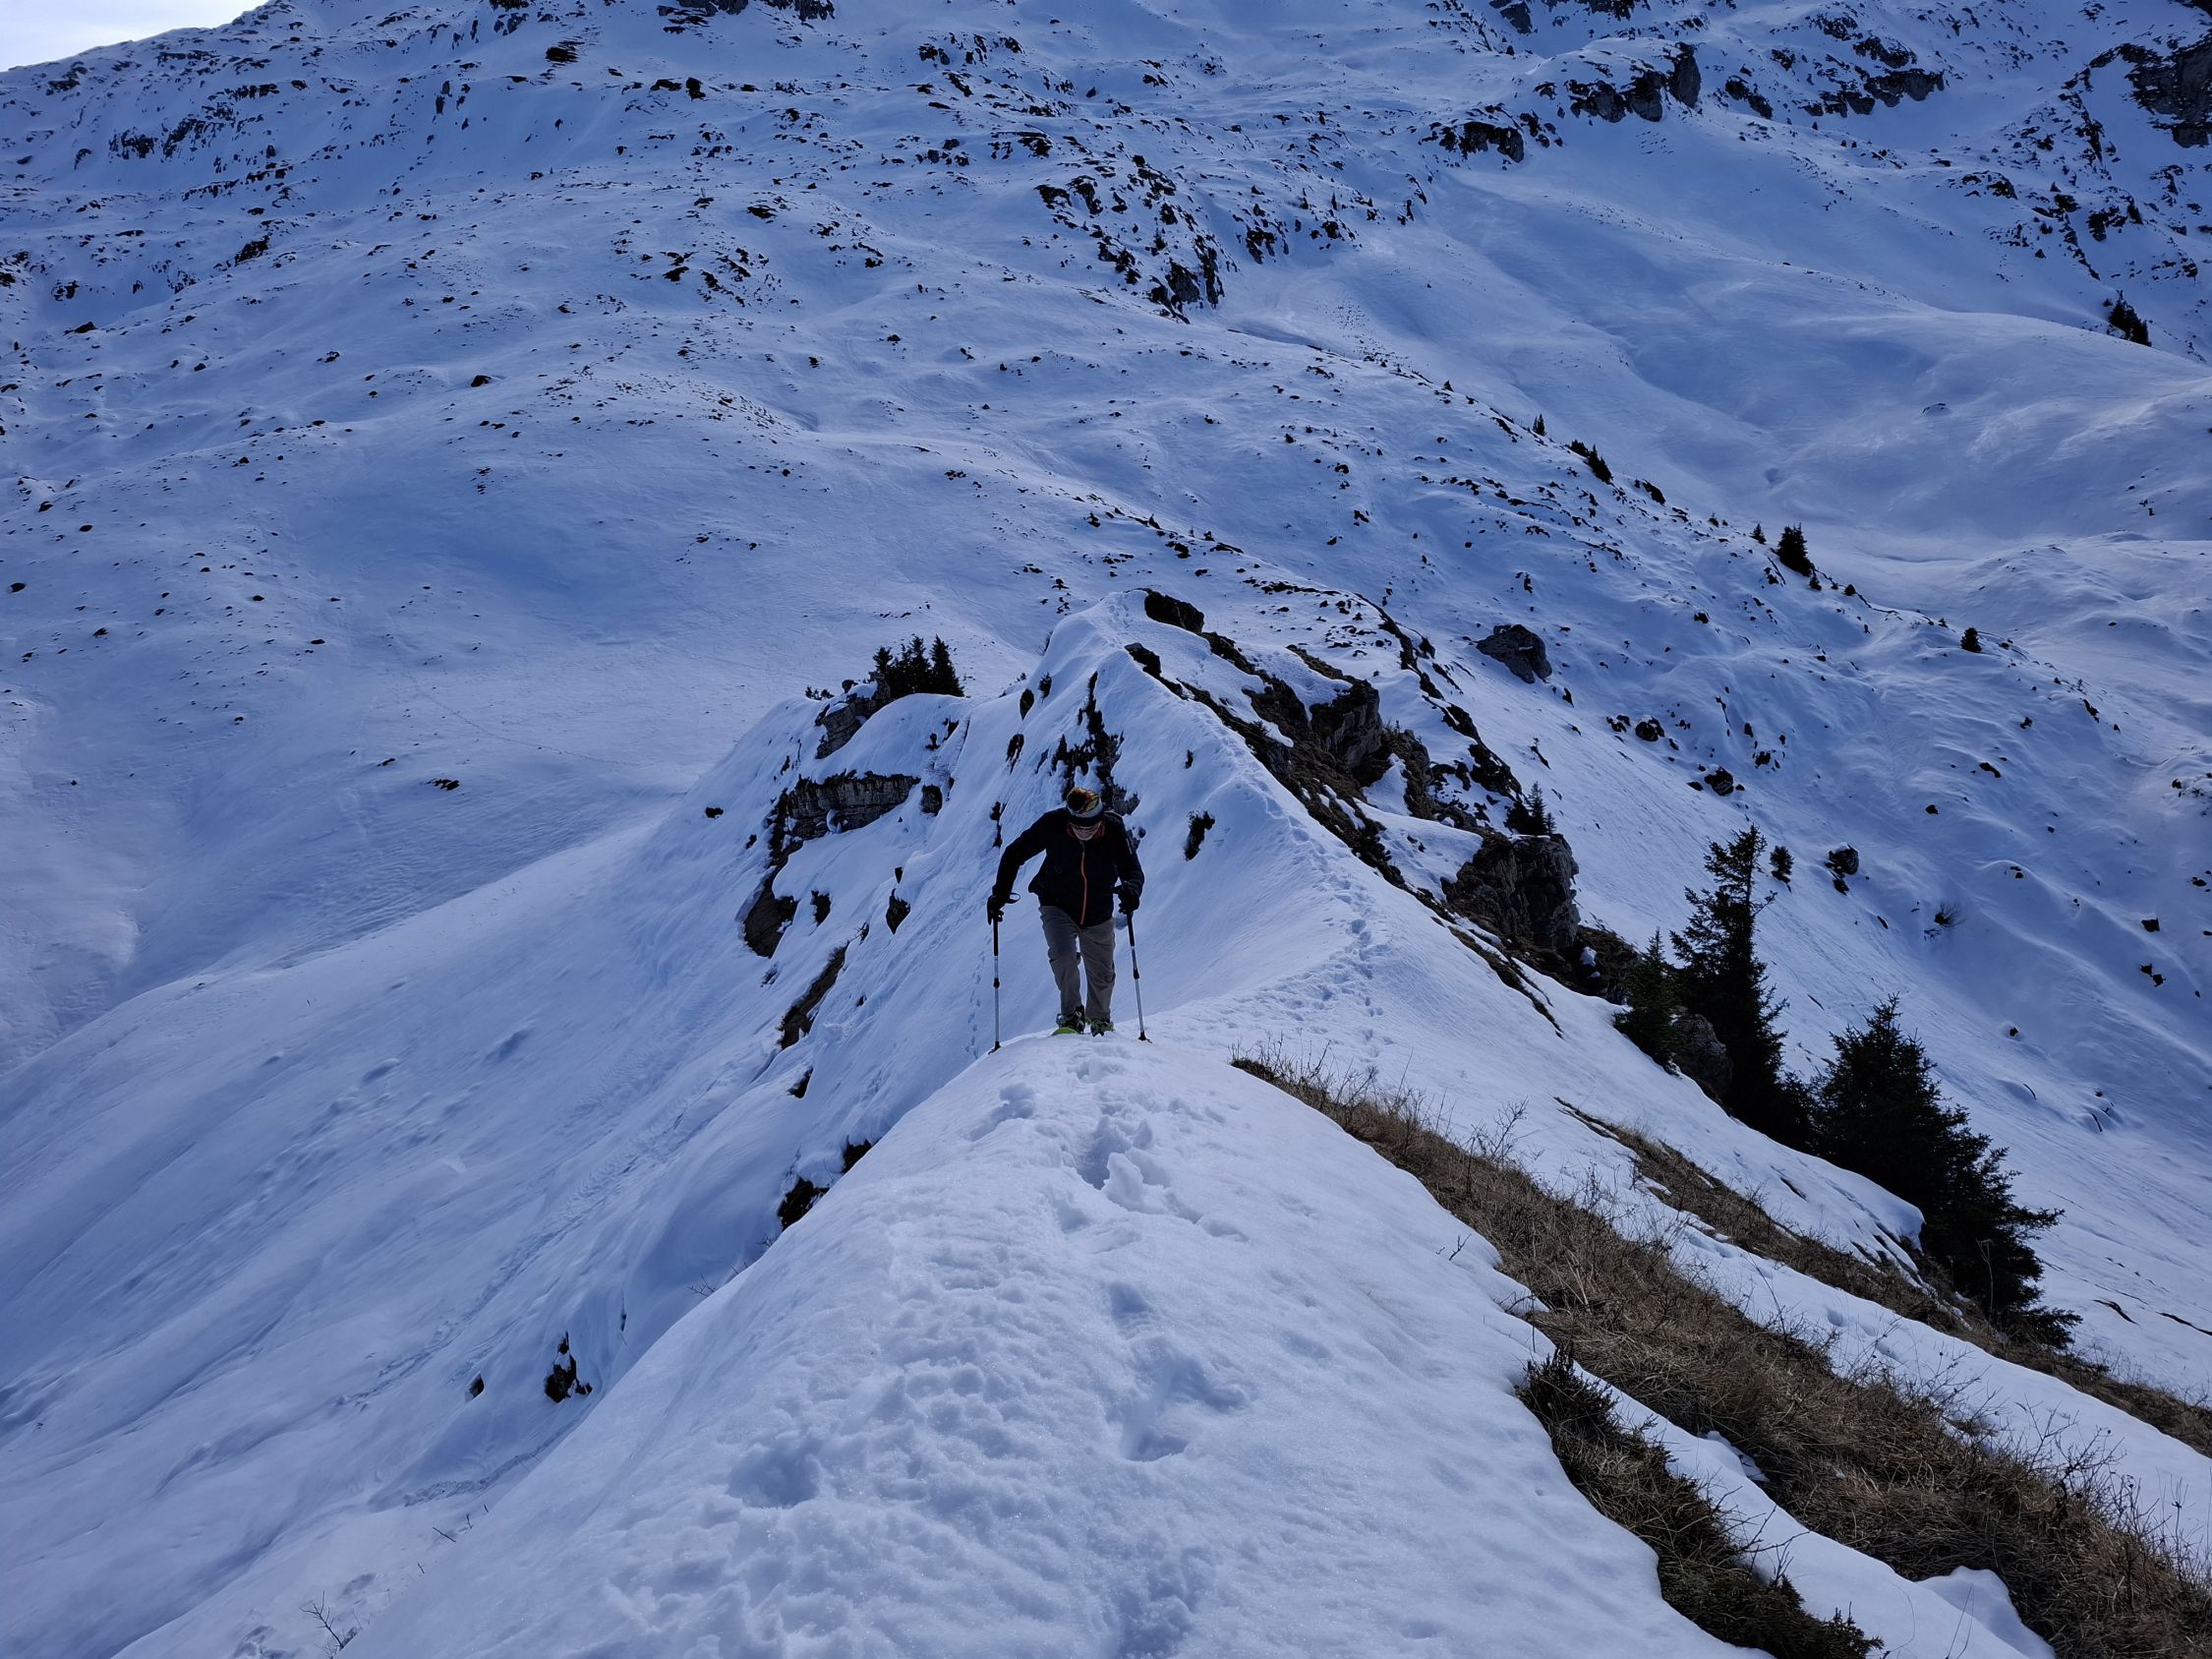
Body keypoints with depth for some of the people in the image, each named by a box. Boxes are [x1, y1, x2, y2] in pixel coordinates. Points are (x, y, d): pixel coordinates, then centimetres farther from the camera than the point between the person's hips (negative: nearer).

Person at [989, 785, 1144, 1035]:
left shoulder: (1114, 830, -22)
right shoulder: (1053, 825, -24)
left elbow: (1133, 869, -17)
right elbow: (1014, 854, -10)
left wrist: (1131, 890, -41)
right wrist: (1001, 892, -17)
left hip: (1098, 914, 2)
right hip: (1058, 908, -2)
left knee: (1102, 974, 12)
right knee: (1063, 955, -27)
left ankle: (1100, 1020, 38)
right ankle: (1072, 1015, -10)